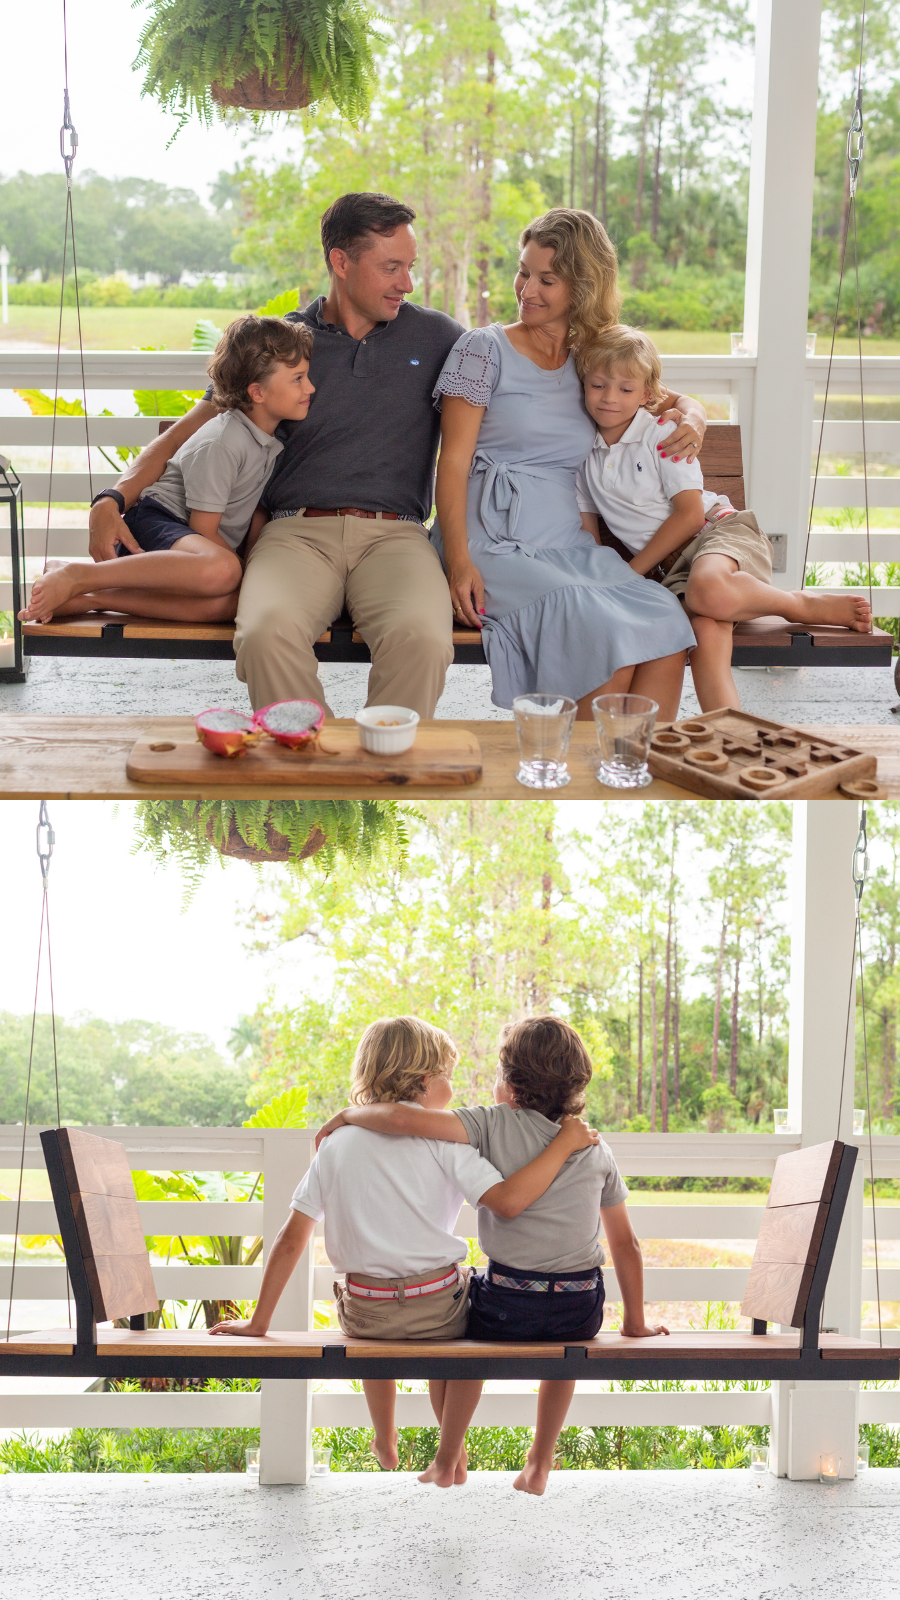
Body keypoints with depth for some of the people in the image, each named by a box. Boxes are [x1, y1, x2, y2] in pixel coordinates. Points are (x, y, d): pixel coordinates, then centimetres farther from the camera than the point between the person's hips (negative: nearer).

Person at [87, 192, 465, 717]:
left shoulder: (435, 336, 16)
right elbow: (184, 434, 17)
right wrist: (114, 500, -1)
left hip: (395, 536, 0)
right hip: (298, 531, 0)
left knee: (421, 637, -36)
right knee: (267, 633, -35)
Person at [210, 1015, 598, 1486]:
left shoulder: (336, 1143, 1)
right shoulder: (441, 1140, -10)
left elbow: (291, 1240, 0)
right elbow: (507, 1200, -23)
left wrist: (259, 1322, 6)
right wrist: (564, 1143, -14)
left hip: (365, 1313, 3)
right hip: (437, 1306, -3)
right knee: (468, 1324, 34)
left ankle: (385, 1442, 51)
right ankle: (450, 1456, 33)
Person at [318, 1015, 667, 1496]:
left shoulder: (495, 1125, -5)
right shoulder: (596, 1148, 7)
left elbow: (403, 1119, -18)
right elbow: (626, 1245, 10)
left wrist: (349, 1114, 1)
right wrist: (635, 1322, 20)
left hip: (508, 1307, -3)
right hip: (581, 1310, 3)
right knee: (562, 1335, 41)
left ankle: (448, 1459, 38)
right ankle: (539, 1465, 37)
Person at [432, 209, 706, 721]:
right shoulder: (485, 350, 4)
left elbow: (677, 402, 30)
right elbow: (454, 461, -3)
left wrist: (691, 419, 2)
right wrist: (459, 563, -16)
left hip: (571, 546, 5)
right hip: (497, 546, -5)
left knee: (666, 625, -25)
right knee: (605, 633, -31)